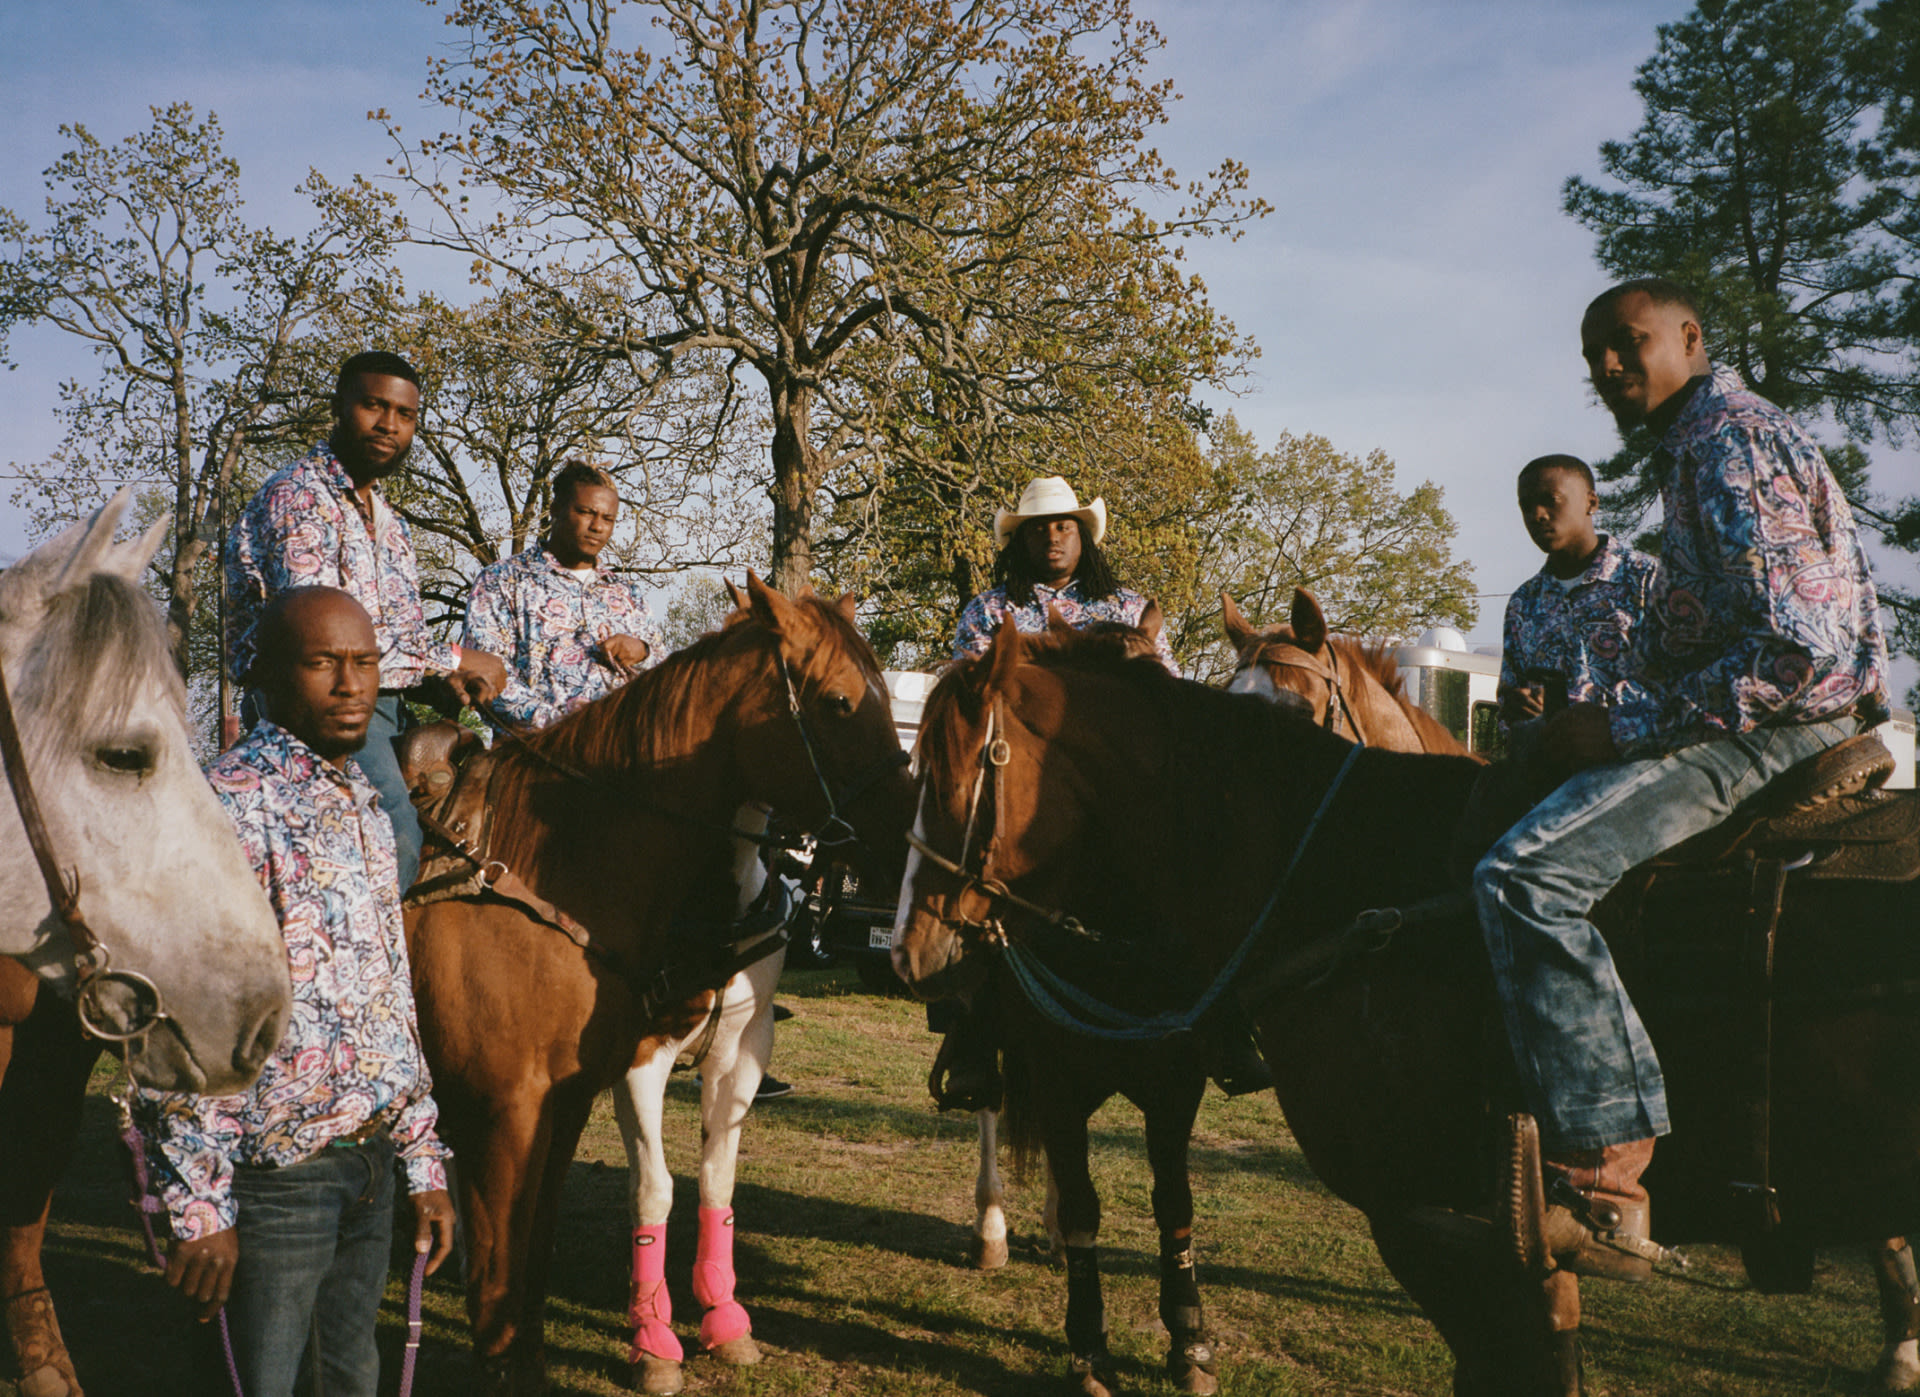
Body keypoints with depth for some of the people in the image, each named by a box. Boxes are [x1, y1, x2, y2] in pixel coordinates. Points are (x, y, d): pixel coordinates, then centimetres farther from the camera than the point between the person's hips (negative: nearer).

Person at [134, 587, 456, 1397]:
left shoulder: (364, 804, 11)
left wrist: (424, 1160, 14)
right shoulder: (232, 803, -15)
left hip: (370, 1159, 8)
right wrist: (200, 1206, -20)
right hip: (277, 1171, -8)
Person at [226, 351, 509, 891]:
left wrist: (447, 677, 0)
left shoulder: (390, 523, 22)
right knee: (398, 843, -28)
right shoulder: (296, 496, -7)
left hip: (385, 708, 9)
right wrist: (451, 659, -12)